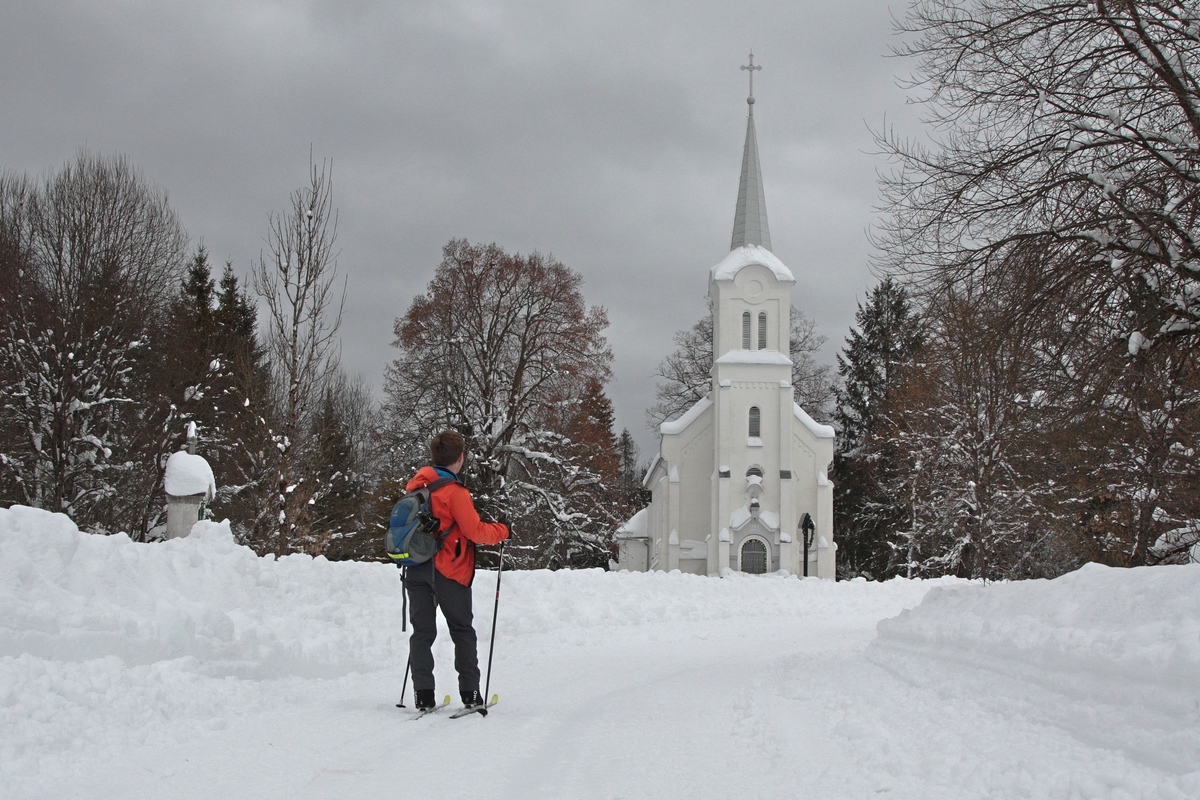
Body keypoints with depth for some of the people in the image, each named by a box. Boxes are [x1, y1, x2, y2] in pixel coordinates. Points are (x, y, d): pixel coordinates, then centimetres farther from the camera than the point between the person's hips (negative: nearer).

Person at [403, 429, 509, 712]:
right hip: (449, 571, -5)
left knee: (422, 632, 7)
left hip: (416, 569, 5)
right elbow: (475, 531, -15)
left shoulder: (416, 484, 4)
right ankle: (470, 693, 11)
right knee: (463, 632, 9)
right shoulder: (455, 492, -16)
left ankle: (423, 694, 0)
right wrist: (503, 530, 1)